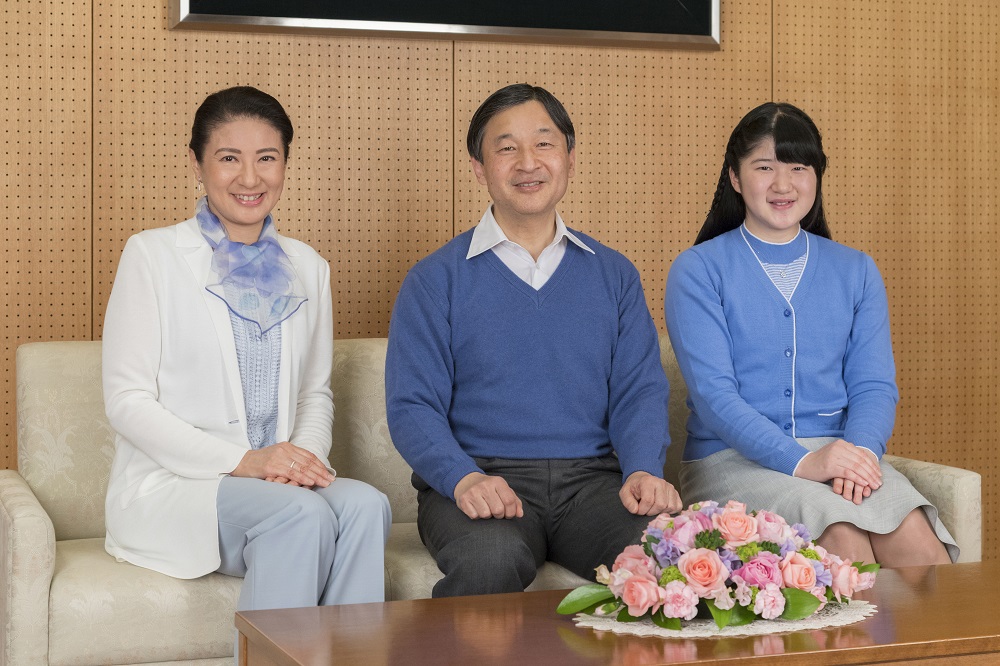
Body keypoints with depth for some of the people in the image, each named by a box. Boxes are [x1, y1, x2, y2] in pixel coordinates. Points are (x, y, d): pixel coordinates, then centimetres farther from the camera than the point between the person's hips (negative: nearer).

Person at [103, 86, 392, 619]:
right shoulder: (151, 255, 1)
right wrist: (241, 460, -16)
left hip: (279, 482, 4)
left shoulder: (306, 267, 16)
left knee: (363, 504, -28)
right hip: (169, 485, -4)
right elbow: (126, 401, -5)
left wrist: (306, 454, -5)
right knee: (301, 512, -33)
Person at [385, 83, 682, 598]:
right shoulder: (435, 280, 8)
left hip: (592, 478, 3)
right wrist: (464, 478, -20)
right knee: (489, 562, -37)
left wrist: (643, 470, -11)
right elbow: (412, 406, 0)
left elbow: (640, 390, 11)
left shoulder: (614, 274, 18)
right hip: (482, 481, -2)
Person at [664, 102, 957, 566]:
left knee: (916, 542, -27)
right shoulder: (697, 271, 3)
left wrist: (861, 450, -16)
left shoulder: (856, 272, 16)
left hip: (839, 452, 3)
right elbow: (713, 392, -8)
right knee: (844, 540, -31)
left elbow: (874, 385, 7)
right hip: (733, 458, -3)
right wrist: (801, 461, -22)